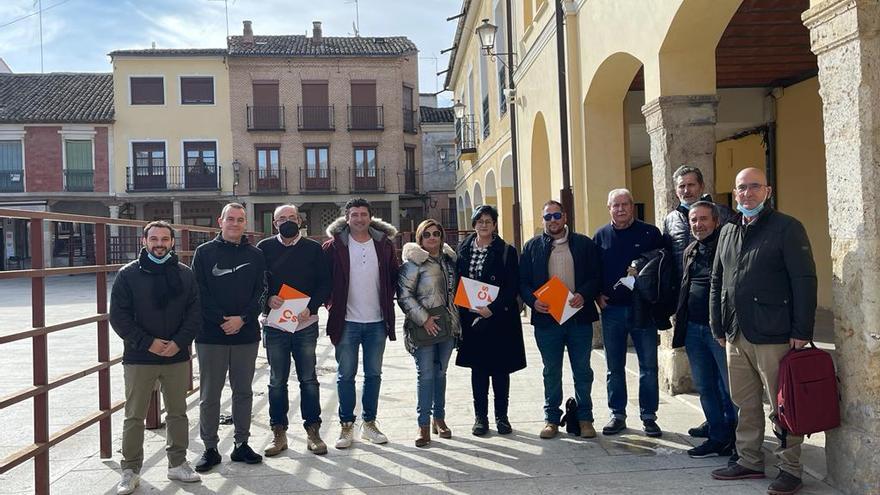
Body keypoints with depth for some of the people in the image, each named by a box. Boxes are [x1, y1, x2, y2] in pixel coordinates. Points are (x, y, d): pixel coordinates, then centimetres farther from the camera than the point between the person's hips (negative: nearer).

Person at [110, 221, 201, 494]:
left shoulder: (185, 274, 4)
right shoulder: (128, 274, -2)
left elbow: (195, 313, 3)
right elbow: (119, 316, -6)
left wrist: (179, 342, -11)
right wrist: (147, 343, -14)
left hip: (177, 357, 2)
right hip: (139, 358, -2)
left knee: (178, 413, 12)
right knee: (134, 417, 5)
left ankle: (178, 463, 26)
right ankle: (130, 470, 18)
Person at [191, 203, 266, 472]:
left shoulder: (255, 255, 6)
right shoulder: (204, 253, 1)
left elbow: (261, 292, 2)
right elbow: (199, 293, -5)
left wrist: (242, 318, -12)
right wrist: (222, 320, -14)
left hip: (247, 335, 2)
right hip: (210, 335, -2)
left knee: (243, 391, 10)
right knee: (209, 395, 5)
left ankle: (242, 444, 21)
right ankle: (210, 448, 16)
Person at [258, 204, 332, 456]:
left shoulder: (313, 249, 5)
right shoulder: (264, 248, 4)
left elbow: (325, 283, 2)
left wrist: (311, 307, -12)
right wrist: (268, 299, -15)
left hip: (306, 324, 0)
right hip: (274, 323, 0)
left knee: (308, 379, 6)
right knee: (277, 381, 7)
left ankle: (313, 431, 15)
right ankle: (279, 433, 17)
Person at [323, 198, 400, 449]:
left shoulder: (384, 244, 4)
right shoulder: (335, 245, -3)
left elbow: (395, 275, 11)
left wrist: (388, 301, 3)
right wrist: (332, 303, -4)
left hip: (377, 321, 2)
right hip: (347, 322, -2)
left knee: (373, 374, 10)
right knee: (346, 375, 5)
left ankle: (369, 423, 22)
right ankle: (346, 425, 15)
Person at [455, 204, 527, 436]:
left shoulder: (506, 251, -3)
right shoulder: (463, 249, 7)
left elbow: (512, 286, -8)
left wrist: (492, 308, -18)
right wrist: (463, 310, -3)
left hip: (499, 318, -2)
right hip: (471, 318, 3)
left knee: (500, 368, 5)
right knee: (477, 368, 8)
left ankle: (501, 416, 18)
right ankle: (480, 417, 17)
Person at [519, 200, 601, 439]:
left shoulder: (584, 244, 6)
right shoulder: (532, 246, 8)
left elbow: (596, 276, 2)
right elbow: (523, 281, 5)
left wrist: (584, 295, -16)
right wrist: (533, 301, -13)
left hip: (579, 318, 0)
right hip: (547, 318, 0)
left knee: (582, 371, 7)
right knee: (551, 372, 9)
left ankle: (585, 418, 19)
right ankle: (551, 418, 20)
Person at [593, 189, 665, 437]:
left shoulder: (650, 233, 0)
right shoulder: (601, 236, 6)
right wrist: (597, 296, -1)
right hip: (612, 309, 2)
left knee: (648, 367, 4)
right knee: (614, 368, 9)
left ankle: (648, 416, 15)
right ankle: (618, 415, 20)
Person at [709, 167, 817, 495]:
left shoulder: (786, 228, -4)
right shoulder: (728, 232, 15)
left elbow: (804, 281, -10)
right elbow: (717, 283, 19)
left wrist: (802, 331, -14)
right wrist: (718, 327, 14)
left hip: (773, 336, -6)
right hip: (736, 336, 6)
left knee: (781, 407, 3)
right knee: (746, 404, 14)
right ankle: (749, 462, 25)